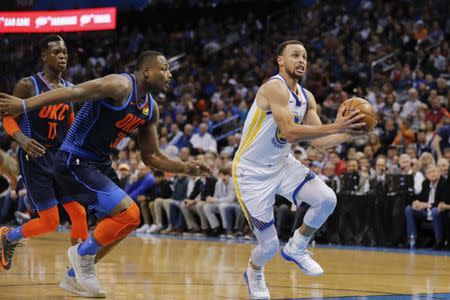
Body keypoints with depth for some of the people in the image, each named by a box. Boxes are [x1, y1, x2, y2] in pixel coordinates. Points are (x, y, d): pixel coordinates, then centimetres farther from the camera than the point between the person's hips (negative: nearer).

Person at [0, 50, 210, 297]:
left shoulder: (151, 109, 8)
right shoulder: (120, 86, -20)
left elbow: (150, 157, 17)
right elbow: (74, 92, -32)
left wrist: (184, 168, 3)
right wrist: (26, 105, -44)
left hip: (100, 164, 10)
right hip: (74, 163, -10)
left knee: (124, 221, 18)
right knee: (128, 214, -18)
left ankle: (75, 276, 31)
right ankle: (82, 253, 5)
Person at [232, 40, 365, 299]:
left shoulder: (307, 97, 2)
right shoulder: (275, 88, -23)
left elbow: (319, 141, 2)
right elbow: (291, 132, -35)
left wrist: (348, 135, -15)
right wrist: (335, 127, -38)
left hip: (282, 164, 7)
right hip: (252, 172, -7)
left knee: (327, 199, -17)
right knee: (270, 245, -5)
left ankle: (297, 248, 8)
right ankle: (254, 273, 32)